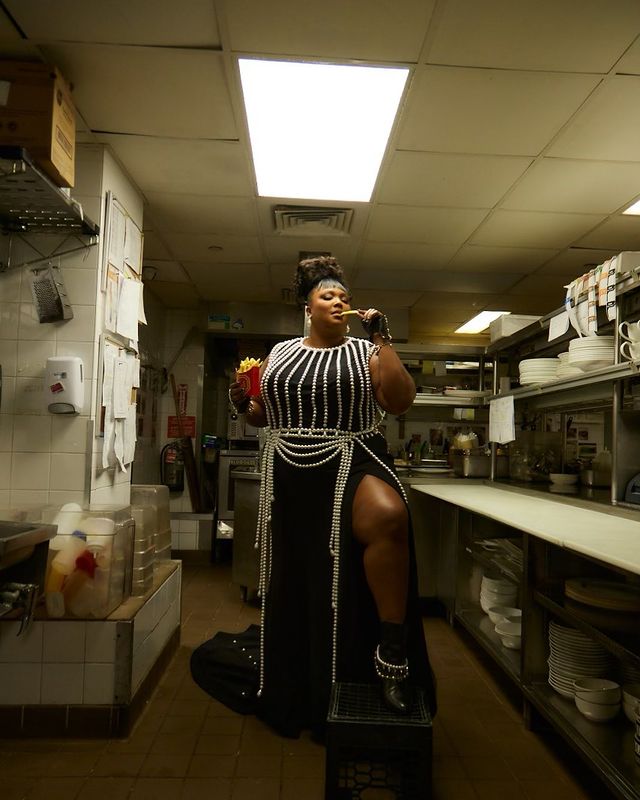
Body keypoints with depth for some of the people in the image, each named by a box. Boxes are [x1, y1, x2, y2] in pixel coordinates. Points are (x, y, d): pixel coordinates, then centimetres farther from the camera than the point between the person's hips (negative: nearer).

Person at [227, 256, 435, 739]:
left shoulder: (365, 353, 4)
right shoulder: (279, 354, 13)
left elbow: (401, 401, -10)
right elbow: (262, 415, 18)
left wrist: (383, 340, -10)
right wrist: (242, 404, -4)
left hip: (351, 466, -3)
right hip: (290, 478, 3)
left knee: (388, 516, -37)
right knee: (295, 584, 12)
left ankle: (392, 652, -22)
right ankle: (293, 696, 35)